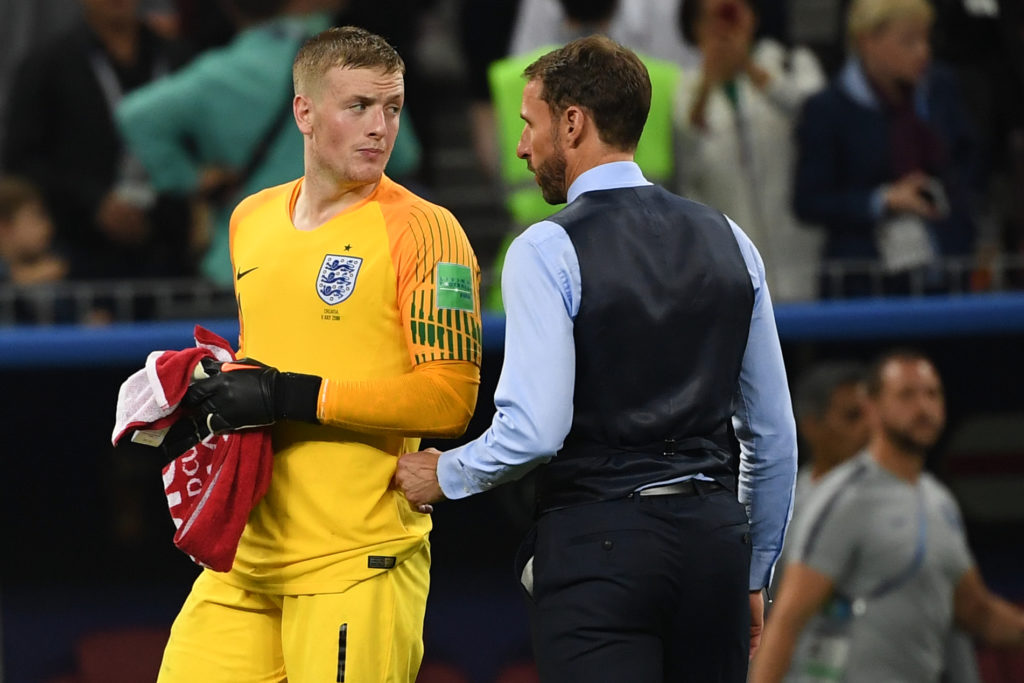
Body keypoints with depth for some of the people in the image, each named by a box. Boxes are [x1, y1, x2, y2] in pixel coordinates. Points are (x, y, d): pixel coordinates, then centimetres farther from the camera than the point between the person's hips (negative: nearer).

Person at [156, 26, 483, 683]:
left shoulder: (420, 229, -8)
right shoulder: (251, 220, 14)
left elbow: (451, 397, -16)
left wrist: (293, 397, -18)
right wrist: (221, 387, 7)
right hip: (247, 553, 6)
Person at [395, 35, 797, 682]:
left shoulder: (548, 252, -7)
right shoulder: (729, 241, 11)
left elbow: (534, 429, -15)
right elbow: (773, 432, 14)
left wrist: (445, 476, 4)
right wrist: (754, 575, 23)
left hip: (598, 538, -6)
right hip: (714, 533, 6)